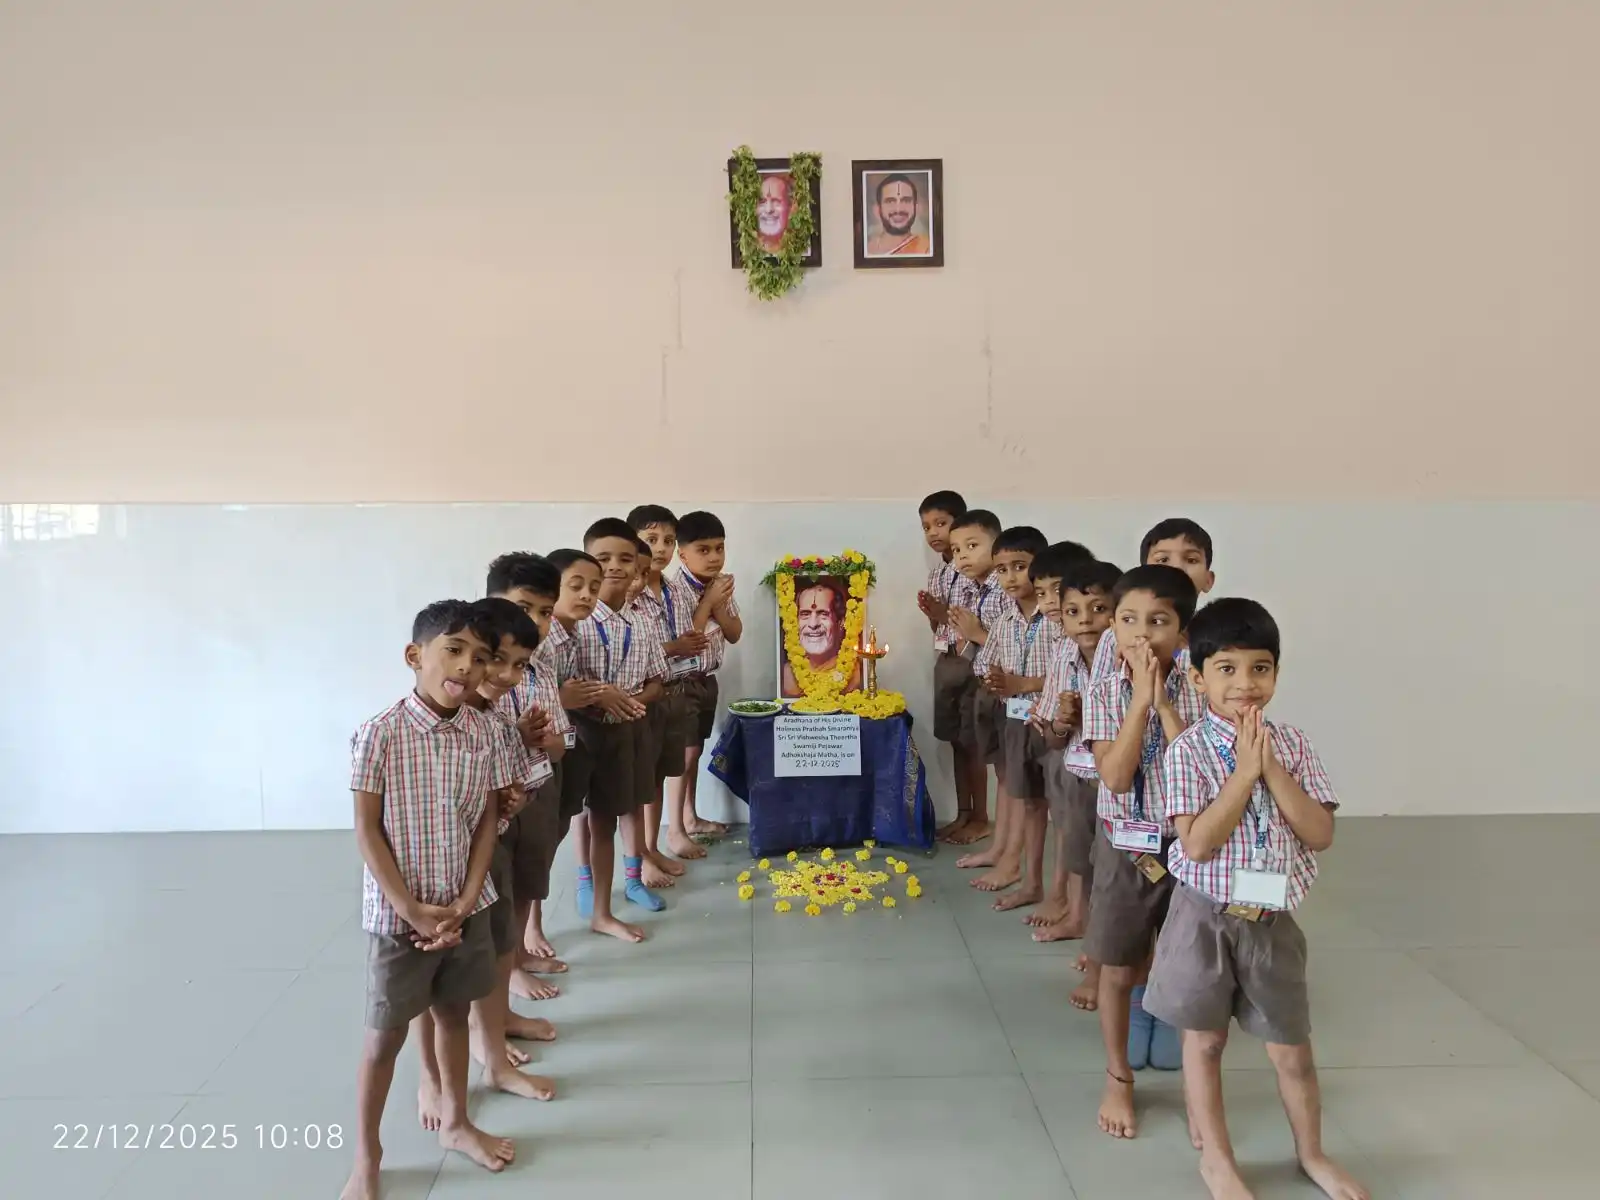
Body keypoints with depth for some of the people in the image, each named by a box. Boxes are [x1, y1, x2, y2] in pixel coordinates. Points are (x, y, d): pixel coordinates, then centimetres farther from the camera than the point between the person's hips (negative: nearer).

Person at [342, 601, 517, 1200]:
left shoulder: (482, 732, -5)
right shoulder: (381, 733, -18)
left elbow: (487, 821, 0)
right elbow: (367, 831, -14)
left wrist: (465, 902, -8)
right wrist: (412, 910, -16)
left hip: (466, 909, 4)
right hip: (398, 915, -4)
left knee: (453, 1015, 21)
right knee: (386, 1034, 10)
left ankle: (455, 1122, 41)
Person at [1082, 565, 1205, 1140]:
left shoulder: (1198, 692, -7)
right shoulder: (1105, 693, -8)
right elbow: (1115, 776, -20)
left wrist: (1163, 703, -23)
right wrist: (1140, 700, -23)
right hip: (1125, 848, 0)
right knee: (1118, 970, 11)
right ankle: (1118, 1080, 29)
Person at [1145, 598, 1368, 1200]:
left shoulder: (1292, 745, -2)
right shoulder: (1188, 750, -14)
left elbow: (1321, 834, -9)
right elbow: (1197, 843, -21)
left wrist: (1272, 770, -17)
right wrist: (1244, 771, -21)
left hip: (1273, 921, 3)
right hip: (1206, 918, -3)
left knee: (1291, 1049, 16)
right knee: (1204, 1042, 13)